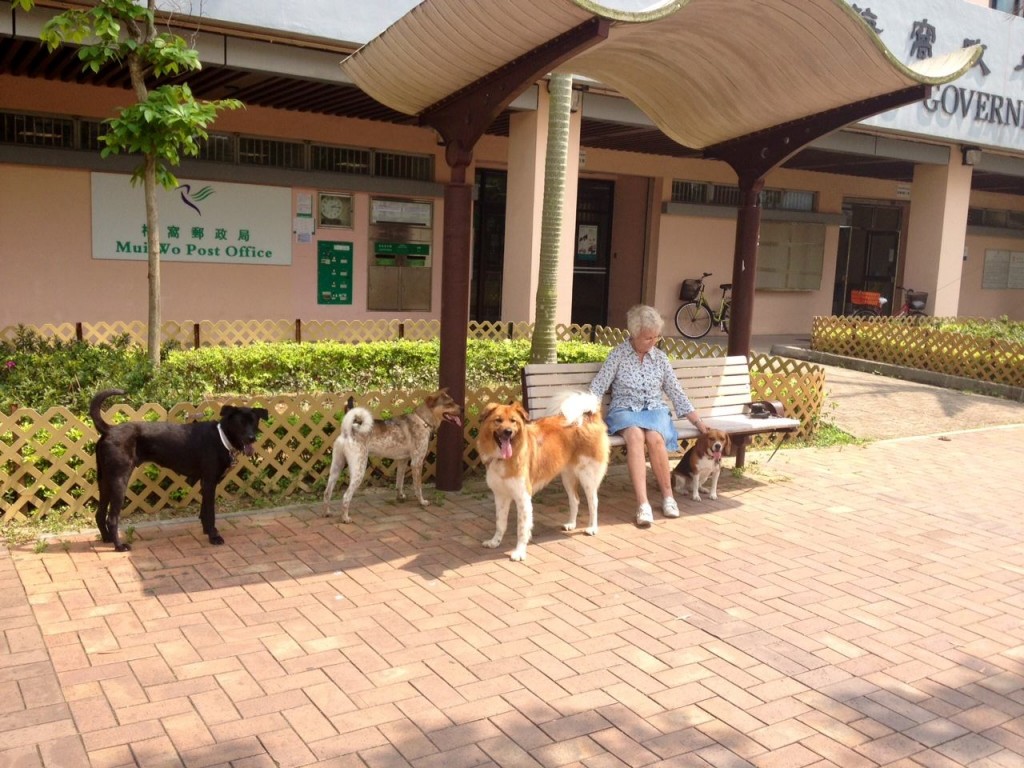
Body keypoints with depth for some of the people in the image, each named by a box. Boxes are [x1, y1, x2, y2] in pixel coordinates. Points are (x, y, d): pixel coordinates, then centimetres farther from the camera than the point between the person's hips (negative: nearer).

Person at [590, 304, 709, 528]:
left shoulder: (660, 357, 9)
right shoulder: (618, 355, 0)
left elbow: (676, 392, 13)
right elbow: (597, 388, -5)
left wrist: (698, 423, 10)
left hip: (655, 410, 2)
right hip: (625, 410, -2)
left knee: (655, 438, -34)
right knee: (635, 436, -37)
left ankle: (668, 495, -16)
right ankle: (642, 504, -42)